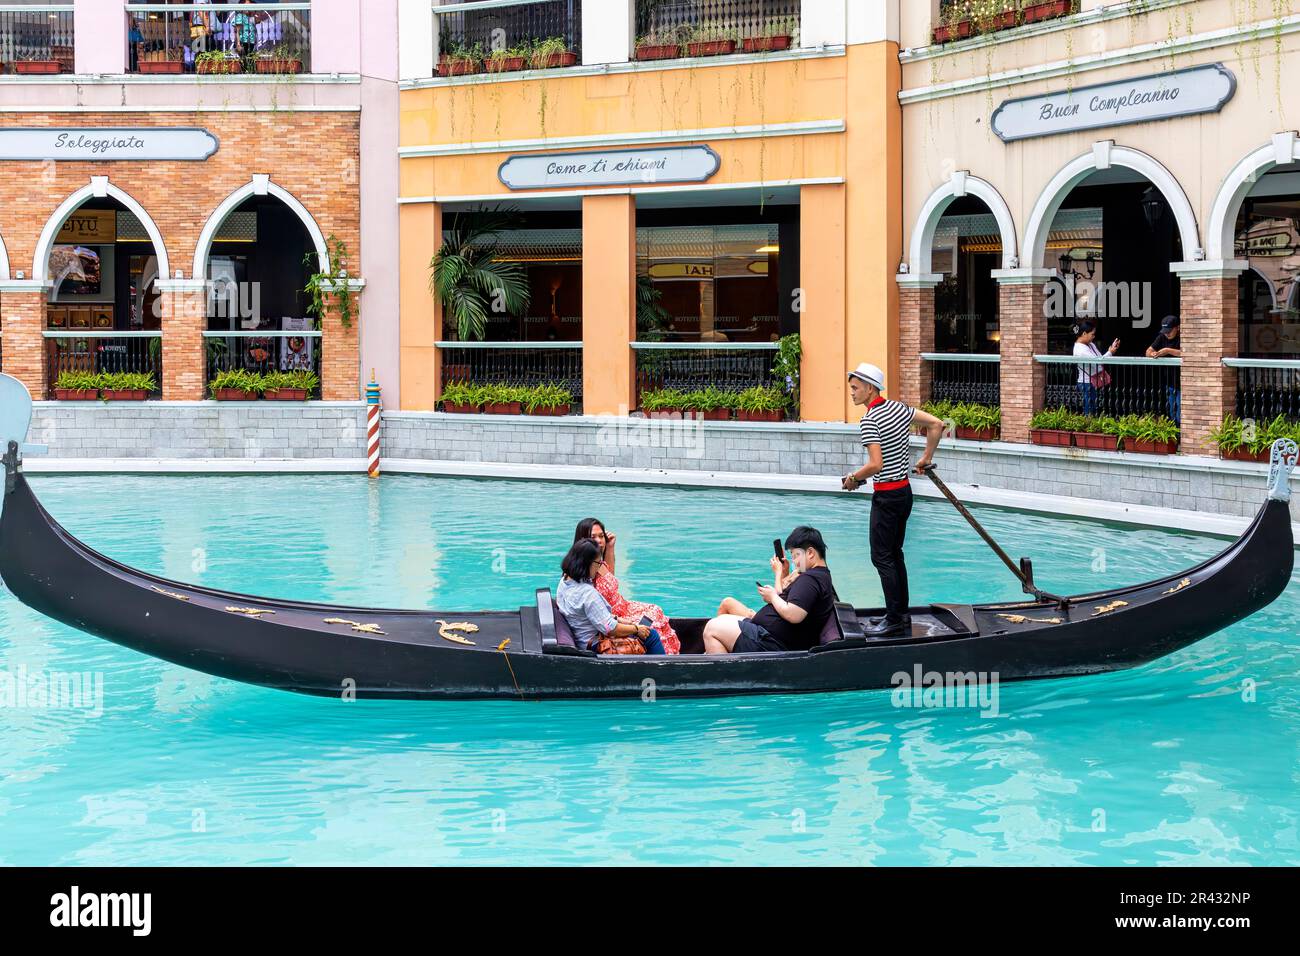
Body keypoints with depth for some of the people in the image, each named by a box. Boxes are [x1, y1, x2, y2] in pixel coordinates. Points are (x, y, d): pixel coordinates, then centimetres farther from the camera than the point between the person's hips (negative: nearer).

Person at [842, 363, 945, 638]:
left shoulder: (869, 421, -18)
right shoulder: (898, 408, 7)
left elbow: (876, 465, -26)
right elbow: (936, 424, 10)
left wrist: (853, 478, -9)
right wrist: (926, 458, 18)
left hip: (886, 496, -9)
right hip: (904, 490, 9)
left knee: (882, 558, -4)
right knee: (895, 554, 16)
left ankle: (894, 622, -4)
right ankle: (902, 614, 19)